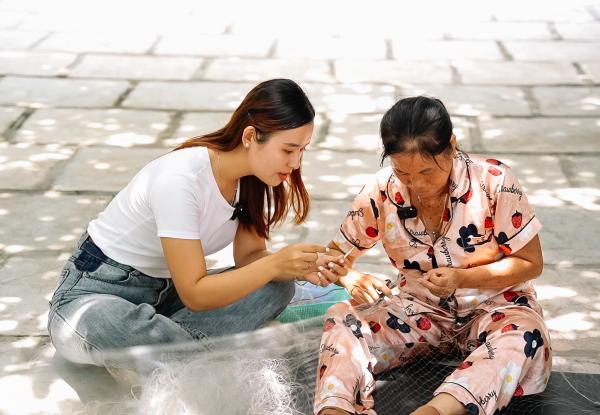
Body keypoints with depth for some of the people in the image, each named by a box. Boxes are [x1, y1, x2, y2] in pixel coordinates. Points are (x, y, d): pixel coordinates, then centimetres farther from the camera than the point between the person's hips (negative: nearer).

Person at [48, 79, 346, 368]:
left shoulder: (251, 176, -6)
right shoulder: (180, 180, -30)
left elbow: (249, 255, 1)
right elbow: (195, 294, -27)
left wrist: (299, 267, -19)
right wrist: (274, 264, -36)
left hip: (164, 290, 8)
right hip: (93, 296, -8)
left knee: (276, 287, -13)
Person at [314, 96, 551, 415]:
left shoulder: (494, 182, -18)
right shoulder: (381, 191, -12)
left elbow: (530, 263, -10)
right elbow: (337, 256, -1)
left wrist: (461, 278, -26)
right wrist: (352, 279, -27)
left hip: (494, 305, -2)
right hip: (420, 309, 3)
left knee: (524, 337, -37)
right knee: (341, 319, -22)